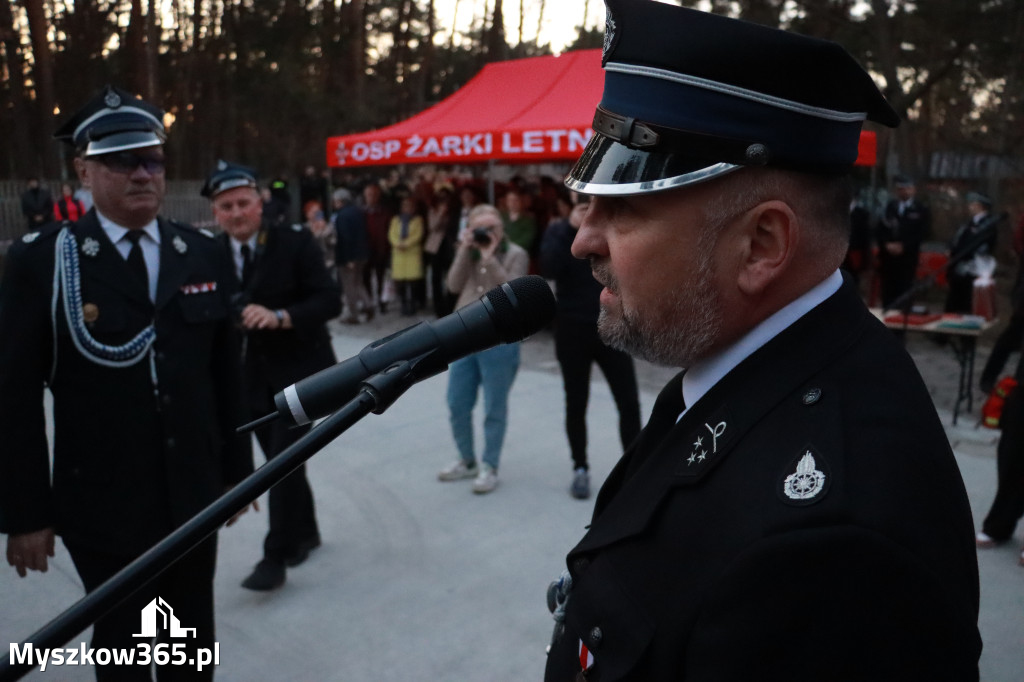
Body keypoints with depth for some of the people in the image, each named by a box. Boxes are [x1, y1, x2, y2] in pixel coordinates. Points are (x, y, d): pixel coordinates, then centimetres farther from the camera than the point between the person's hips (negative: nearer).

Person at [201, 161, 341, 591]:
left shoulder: (295, 242, -9)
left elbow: (330, 300, -15)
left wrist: (280, 317, -28)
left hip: (299, 371, -4)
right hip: (249, 376, 4)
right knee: (279, 459, 14)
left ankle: (276, 557, 5)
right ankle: (305, 532, 36)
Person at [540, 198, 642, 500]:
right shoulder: (560, 231, -1)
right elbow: (549, 269, -18)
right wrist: (571, 228, -19)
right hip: (573, 331, -1)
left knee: (629, 404, -1)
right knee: (576, 406, 9)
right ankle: (580, 470, 24)